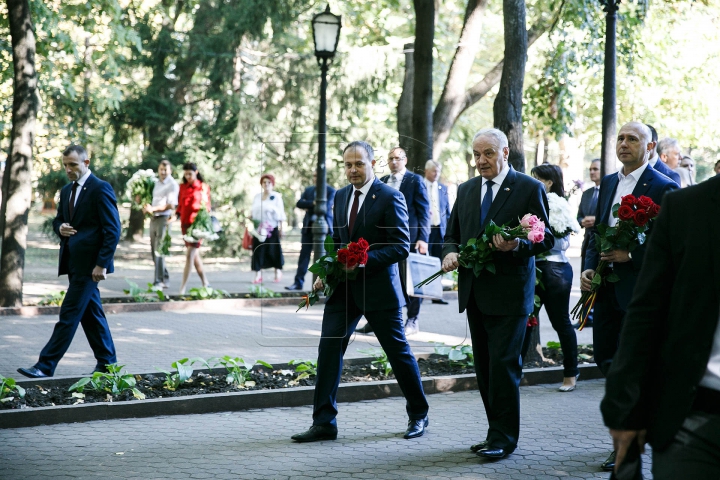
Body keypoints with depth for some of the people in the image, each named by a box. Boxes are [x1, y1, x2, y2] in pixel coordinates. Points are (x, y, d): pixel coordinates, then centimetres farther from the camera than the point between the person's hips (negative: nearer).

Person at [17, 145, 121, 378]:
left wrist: (102, 264, -19)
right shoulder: (67, 191, 14)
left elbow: (112, 230, -14)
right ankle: (106, 362, 21)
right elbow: (58, 219, 26)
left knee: (69, 314, -8)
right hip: (73, 261, 9)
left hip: (89, 263, -9)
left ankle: (45, 366, -9)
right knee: (91, 313, 13)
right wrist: (60, 227, 0)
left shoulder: (101, 189, -11)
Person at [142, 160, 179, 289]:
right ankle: (165, 278, 18)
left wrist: (153, 208, -18)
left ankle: (159, 281, -10)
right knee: (154, 250, 9)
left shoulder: (172, 185, -6)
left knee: (159, 250, -12)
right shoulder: (156, 183, 16)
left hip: (164, 219, -8)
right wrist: (146, 208, 4)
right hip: (154, 219, 8)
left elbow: (171, 205, -13)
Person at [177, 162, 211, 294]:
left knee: (190, 255, -11)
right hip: (185, 223, 6)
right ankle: (205, 283, 23)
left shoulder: (203, 187, -2)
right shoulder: (183, 187, 11)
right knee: (195, 255, 11)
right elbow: (180, 205, 16)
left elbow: (206, 207, -1)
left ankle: (183, 288, -14)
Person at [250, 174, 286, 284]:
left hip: (272, 228, -4)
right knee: (258, 250, -1)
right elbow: (253, 213, 16)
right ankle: (258, 275, 0)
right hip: (259, 228, 4)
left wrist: (281, 228, -6)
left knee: (273, 250, -1)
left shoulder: (276, 197, 0)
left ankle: (278, 272, 15)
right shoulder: (257, 197, 13)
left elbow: (280, 214, -2)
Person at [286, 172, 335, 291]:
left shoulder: (330, 191, 0)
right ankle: (298, 282, 0)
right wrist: (313, 203, -14)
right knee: (304, 254, 0)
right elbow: (299, 203, 1)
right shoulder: (308, 190, 14)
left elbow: (326, 207, -12)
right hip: (309, 226, 3)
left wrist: (309, 207, -6)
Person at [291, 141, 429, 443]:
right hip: (344, 287, 6)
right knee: (328, 349, -3)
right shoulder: (341, 196, 11)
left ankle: (418, 415, 25)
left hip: (379, 287, -5)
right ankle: (324, 422, 2)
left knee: (398, 351, 7)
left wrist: (364, 259, -24)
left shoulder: (390, 198, -10)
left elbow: (401, 246, -14)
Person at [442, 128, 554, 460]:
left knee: (503, 364, -9)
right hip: (475, 292, 6)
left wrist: (517, 246, -23)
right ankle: (496, 431, 19)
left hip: (509, 292, -6)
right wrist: (450, 253, -3)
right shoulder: (467, 190, 14)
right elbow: (452, 234, 19)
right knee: (485, 367, 10)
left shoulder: (529, 189, -3)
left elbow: (545, 239, -5)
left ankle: (504, 438, -1)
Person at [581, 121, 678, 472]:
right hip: (607, 286, 7)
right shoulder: (608, 183, 13)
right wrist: (589, 268, 2)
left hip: (639, 288, -7)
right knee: (605, 358, 10)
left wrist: (631, 256, -20)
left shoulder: (663, 187, -9)